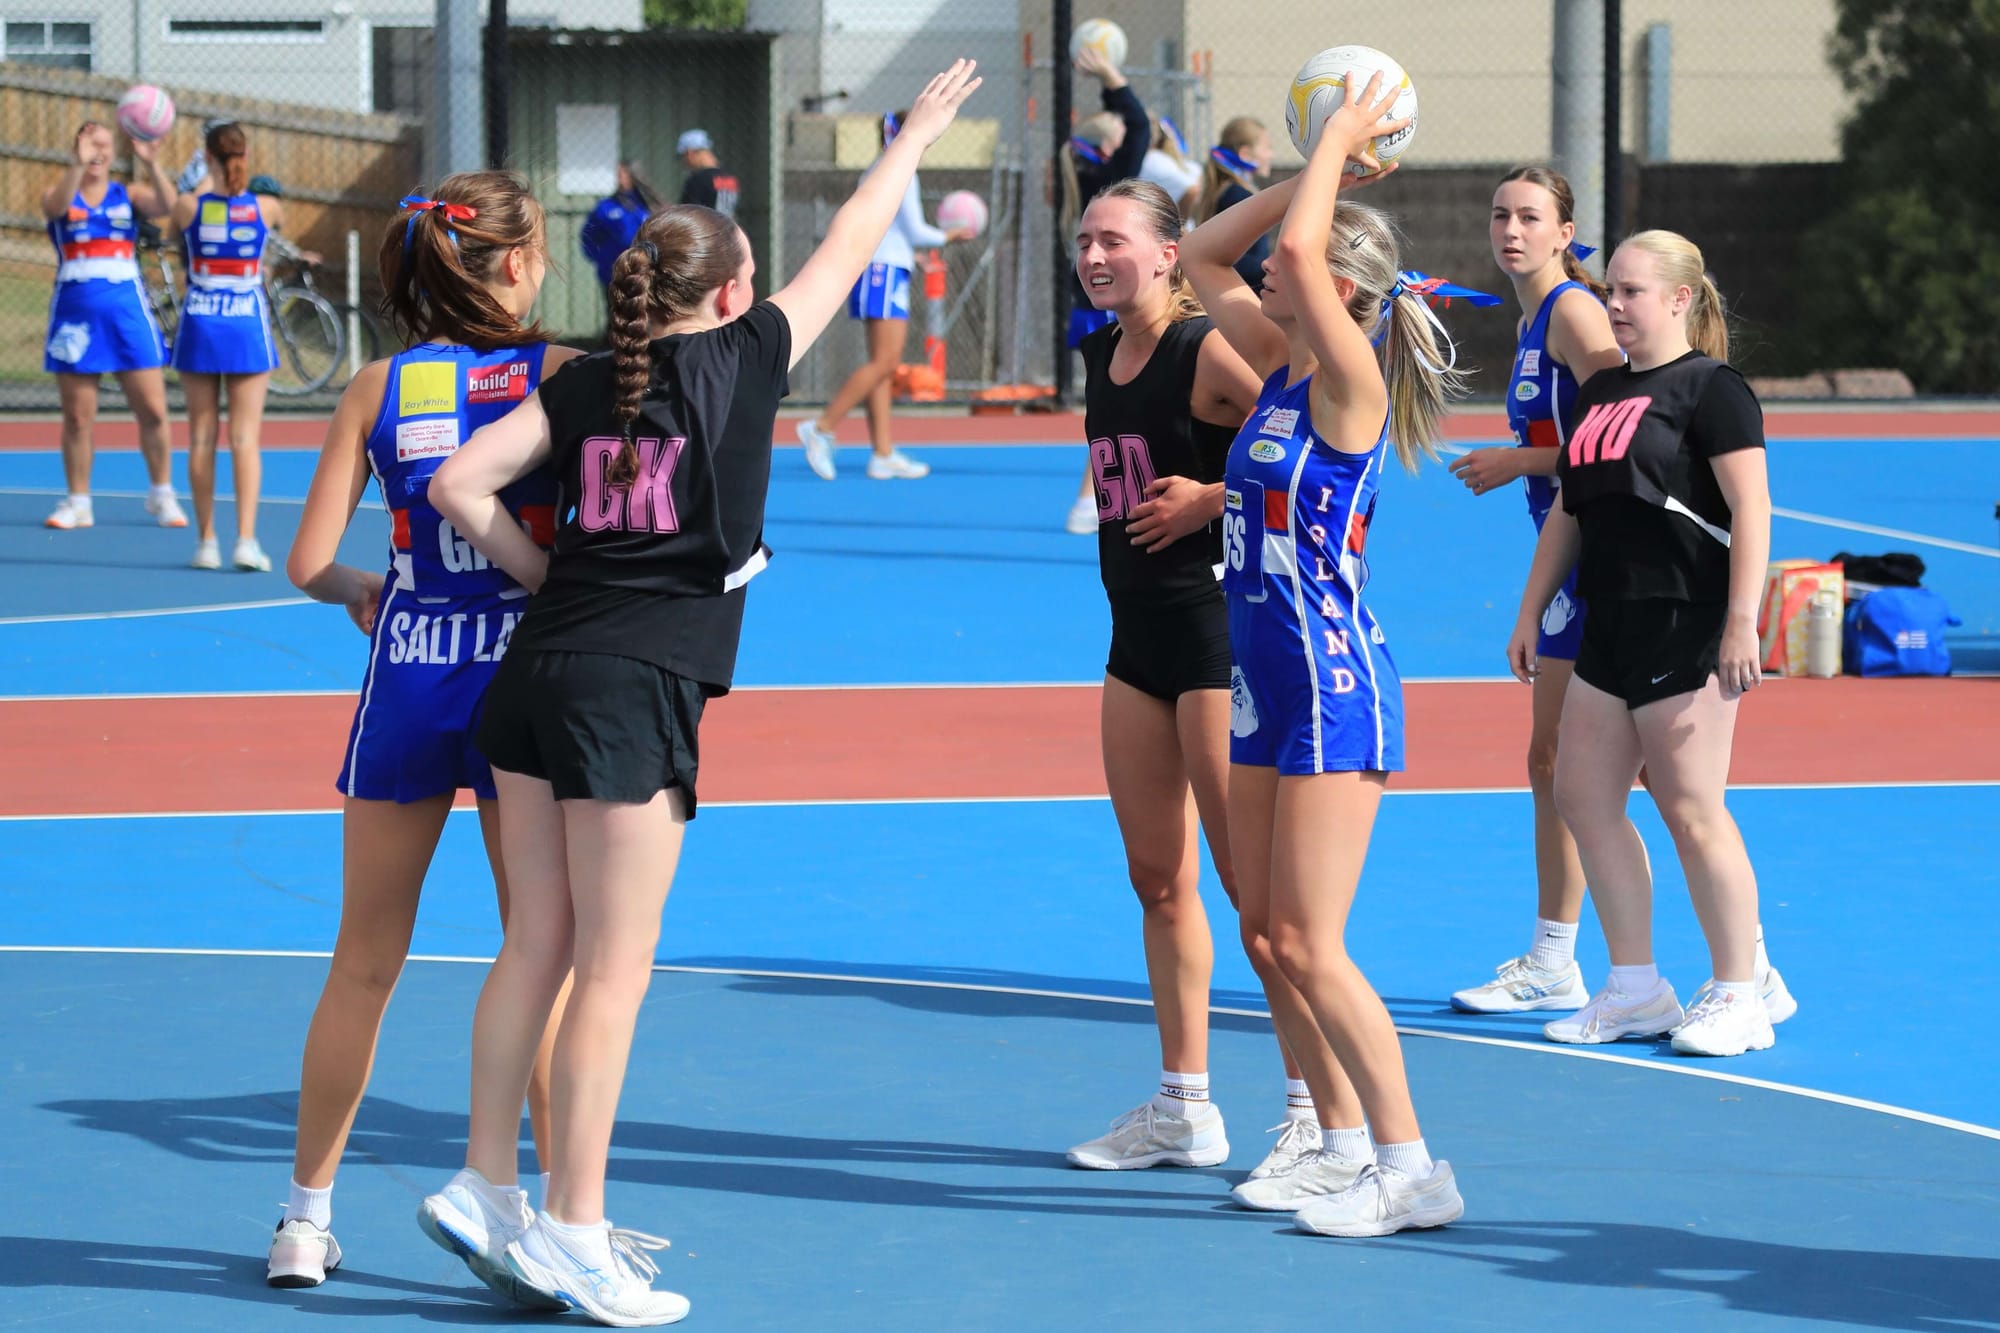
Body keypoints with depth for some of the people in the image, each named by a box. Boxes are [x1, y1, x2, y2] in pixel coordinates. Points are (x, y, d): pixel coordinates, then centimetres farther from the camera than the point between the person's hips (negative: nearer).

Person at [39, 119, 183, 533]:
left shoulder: (128, 195, 7)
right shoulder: (59, 194, 5)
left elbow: (166, 205, -12)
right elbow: (56, 206, -19)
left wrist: (151, 164, -29)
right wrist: (78, 165, -36)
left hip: (127, 309, 0)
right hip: (76, 310, 0)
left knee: (153, 411, -2)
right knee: (77, 417, 3)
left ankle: (162, 494, 13)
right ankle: (77, 502, 13)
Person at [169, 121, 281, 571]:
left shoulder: (190, 205, -7)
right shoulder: (265, 207, -5)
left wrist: (208, 183, 34)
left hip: (199, 325, 1)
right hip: (248, 325, -1)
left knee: (202, 437, 7)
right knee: (245, 437, -2)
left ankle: (206, 541, 9)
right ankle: (246, 539, -12)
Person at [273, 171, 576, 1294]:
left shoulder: (379, 388, 2)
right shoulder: (564, 375, -5)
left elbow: (311, 563, 0)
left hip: (407, 677, 2)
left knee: (365, 965, 12)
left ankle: (308, 1217, 18)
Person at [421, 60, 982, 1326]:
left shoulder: (585, 383, 8)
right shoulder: (741, 360, -2)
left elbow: (460, 483, 2)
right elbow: (846, 253, 11)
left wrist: (548, 578, 13)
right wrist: (917, 138, 24)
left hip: (539, 669, 6)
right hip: (636, 695, -6)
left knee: (535, 947, 12)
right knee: (614, 970, -3)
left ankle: (488, 1188, 17)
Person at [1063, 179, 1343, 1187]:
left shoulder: (1209, 351, -14)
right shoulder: (1100, 356, 11)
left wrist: (1214, 499, -19)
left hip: (1218, 622, -9)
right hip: (1138, 631, 9)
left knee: (1249, 877, -7)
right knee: (1157, 877, 12)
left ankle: (1321, 1107, 0)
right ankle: (1182, 1108, 21)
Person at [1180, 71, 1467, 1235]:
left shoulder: (1350, 382, -15)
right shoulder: (1283, 365, 8)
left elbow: (1297, 247, -28)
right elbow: (1202, 259, 18)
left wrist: (1340, 146, -13)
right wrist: (1316, 165, 10)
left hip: (1336, 686, -9)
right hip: (1269, 682, 9)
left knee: (1310, 945, -9)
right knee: (1268, 936, 11)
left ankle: (1413, 1171, -4)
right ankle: (1348, 1143, 20)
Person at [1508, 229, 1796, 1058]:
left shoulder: (1711, 389, -7)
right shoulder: (1601, 391, 17)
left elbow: (1751, 509, -14)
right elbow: (1569, 510, 22)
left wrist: (1742, 622, -21)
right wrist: (1530, 612, 18)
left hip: (1687, 626, -9)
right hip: (1613, 627, 9)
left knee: (1691, 810, -6)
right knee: (1583, 798, 6)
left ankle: (1740, 991, 4)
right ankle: (1636, 990, 13)